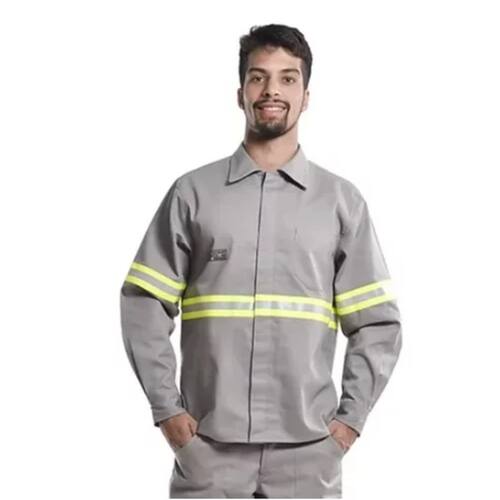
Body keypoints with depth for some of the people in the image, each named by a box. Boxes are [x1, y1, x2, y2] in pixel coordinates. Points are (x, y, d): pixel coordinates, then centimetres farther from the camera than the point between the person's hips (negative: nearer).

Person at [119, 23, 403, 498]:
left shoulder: (342, 200, 7)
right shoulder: (192, 192, 5)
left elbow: (378, 323, 7)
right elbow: (143, 307, 4)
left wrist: (350, 418, -1)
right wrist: (167, 410, -2)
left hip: (308, 450, 1)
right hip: (208, 446, 0)